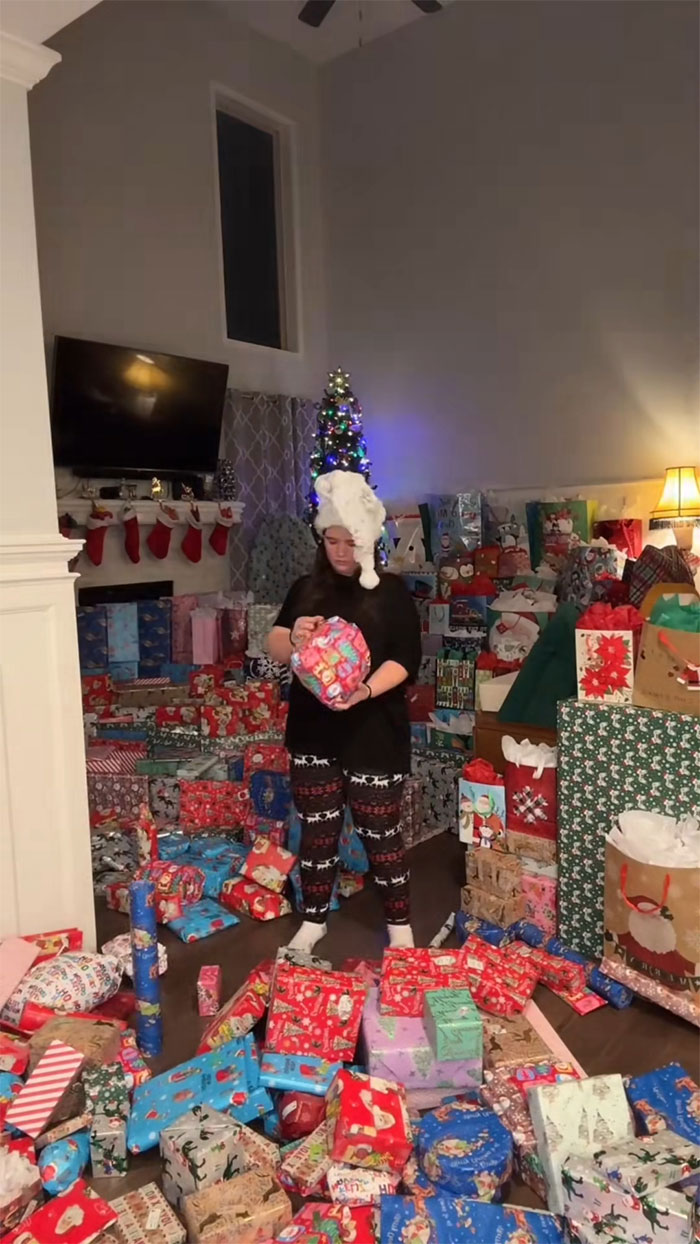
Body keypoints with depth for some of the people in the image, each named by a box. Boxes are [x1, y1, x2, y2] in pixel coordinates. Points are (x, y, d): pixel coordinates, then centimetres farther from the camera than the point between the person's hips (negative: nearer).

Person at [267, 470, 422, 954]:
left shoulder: (391, 591, -3)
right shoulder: (307, 589, 7)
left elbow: (406, 660, -10)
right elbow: (274, 647, 2)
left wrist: (365, 690, -28)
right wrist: (293, 639, -22)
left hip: (374, 732, -3)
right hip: (314, 731, 3)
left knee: (381, 832, 7)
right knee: (317, 830, 13)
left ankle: (400, 924, 26)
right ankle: (314, 921, 30)